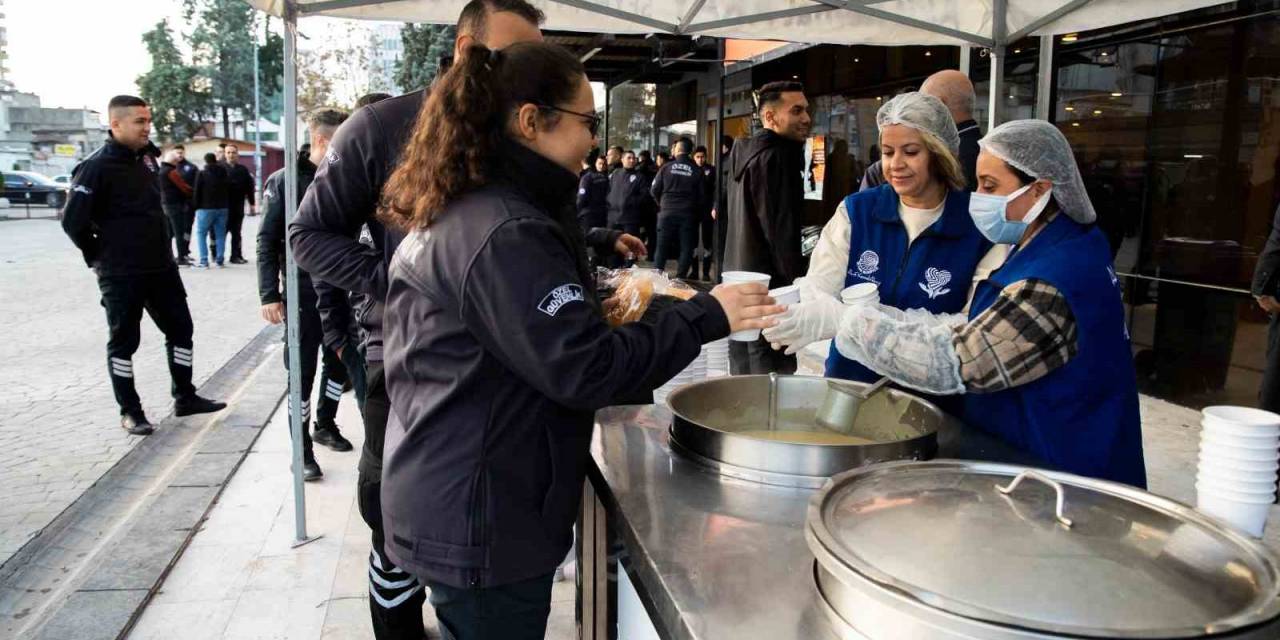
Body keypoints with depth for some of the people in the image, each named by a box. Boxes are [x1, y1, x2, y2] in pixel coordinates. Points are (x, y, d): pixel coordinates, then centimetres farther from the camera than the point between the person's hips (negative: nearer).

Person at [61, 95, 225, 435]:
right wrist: (99, 257, -4)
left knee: (180, 329, 12)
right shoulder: (97, 167, -15)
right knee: (124, 341, 5)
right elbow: (73, 220, -14)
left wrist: (161, 248, 16)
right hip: (121, 275, -7)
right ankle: (130, 411, 17)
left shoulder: (147, 157, 7)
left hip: (162, 267, 7)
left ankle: (185, 397, 25)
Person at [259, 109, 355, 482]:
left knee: (338, 363, 14)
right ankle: (303, 448, 14)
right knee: (303, 371, 2)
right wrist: (269, 295, -11)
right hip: (303, 293, -4)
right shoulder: (285, 182, -6)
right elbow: (268, 242, -5)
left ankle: (325, 425, 36)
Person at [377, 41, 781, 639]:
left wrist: (591, 309, 13)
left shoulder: (453, 214, 8)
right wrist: (704, 317, -19)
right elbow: (584, 369, -25)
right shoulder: (505, 232, -23)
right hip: (480, 520, -10)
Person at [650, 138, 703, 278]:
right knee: (686, 248, 6)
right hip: (688, 215, 0)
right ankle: (680, 278, 2)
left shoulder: (666, 167, -3)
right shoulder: (696, 171, -3)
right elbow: (701, 195, -2)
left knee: (662, 247, 7)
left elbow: (654, 190, 0)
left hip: (667, 213, 0)